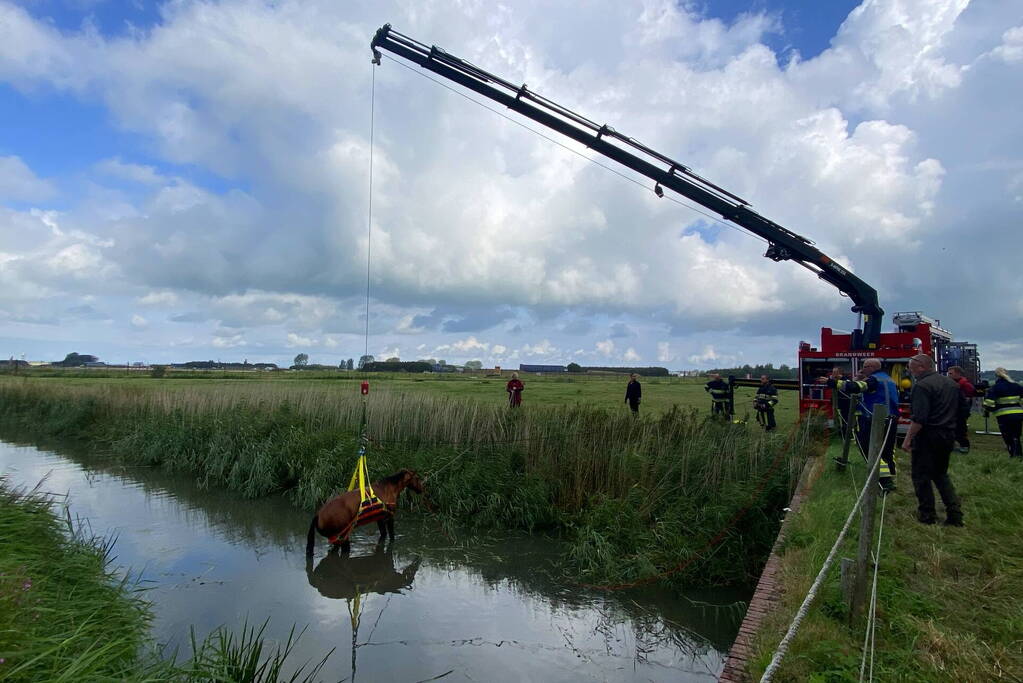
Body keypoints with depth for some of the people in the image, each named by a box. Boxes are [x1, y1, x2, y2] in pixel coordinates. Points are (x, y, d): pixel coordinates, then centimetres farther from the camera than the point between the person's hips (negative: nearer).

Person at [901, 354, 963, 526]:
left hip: (928, 436, -8)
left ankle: (927, 515, 11)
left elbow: (919, 418, -23)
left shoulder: (922, 386, -17)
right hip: (949, 435, 8)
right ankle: (955, 514, 13)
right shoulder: (952, 384, 10)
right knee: (941, 474, 20)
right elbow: (960, 410, 17)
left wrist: (908, 439, -17)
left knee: (922, 476, 4)